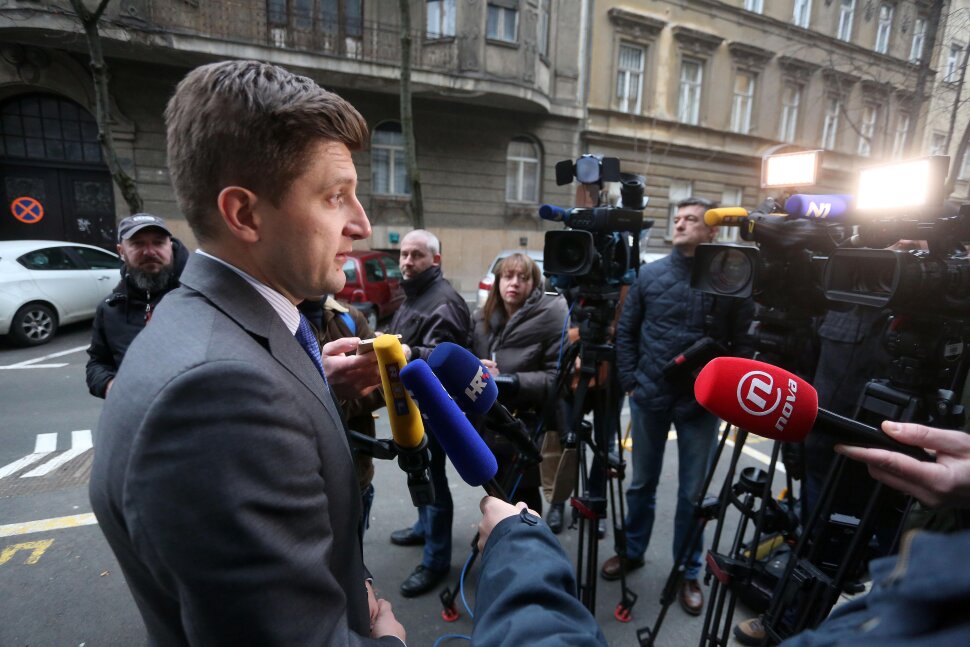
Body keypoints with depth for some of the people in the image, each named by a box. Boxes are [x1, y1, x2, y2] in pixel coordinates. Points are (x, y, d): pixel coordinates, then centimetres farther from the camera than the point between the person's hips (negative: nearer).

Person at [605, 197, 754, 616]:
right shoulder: (649, 274, 1)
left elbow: (743, 343, -3)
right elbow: (626, 332, 5)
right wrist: (630, 381, 0)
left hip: (701, 404, -1)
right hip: (649, 398, 2)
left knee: (693, 492, 12)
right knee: (641, 482, 17)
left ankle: (688, 573, 33)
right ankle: (632, 552, 38)